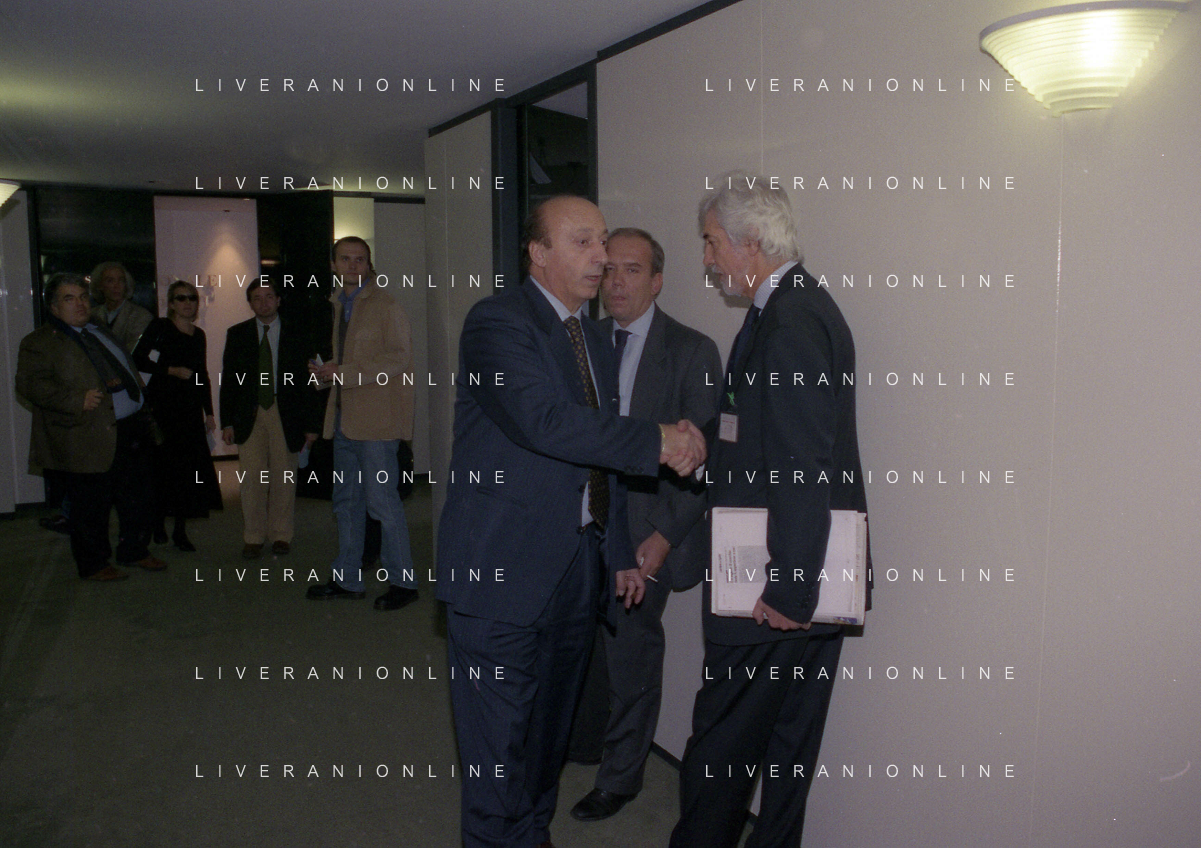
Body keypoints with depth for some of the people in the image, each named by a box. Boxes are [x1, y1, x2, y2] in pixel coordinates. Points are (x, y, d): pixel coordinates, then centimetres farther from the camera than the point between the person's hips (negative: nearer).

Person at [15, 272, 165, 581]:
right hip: (91, 439, -7)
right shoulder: (39, 343, -4)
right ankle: (93, 564, 19)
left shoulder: (100, 332, 19)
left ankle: (134, 551, 31)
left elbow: (129, 368, 27)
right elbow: (31, 386, -16)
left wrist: (141, 402, 15)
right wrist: (78, 401, -24)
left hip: (132, 428, 7)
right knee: (91, 508, 3)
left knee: (139, 497, 14)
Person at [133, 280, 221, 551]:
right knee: (163, 463, -3)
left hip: (191, 406, 5)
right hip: (163, 403, -4)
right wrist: (172, 370, -12)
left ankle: (180, 530, 8)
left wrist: (209, 412, 15)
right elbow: (138, 360, -7)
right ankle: (158, 524, 14)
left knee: (191, 466, 0)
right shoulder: (160, 327, -1)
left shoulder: (199, 334, 15)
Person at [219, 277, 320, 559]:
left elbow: (307, 383, 5)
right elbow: (228, 380, 7)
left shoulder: (295, 336, 5)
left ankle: (281, 535, 16)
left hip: (285, 414, -1)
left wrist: (310, 425, 0)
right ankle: (253, 537, 10)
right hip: (249, 416, 1)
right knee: (251, 478, -1)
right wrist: (227, 422, 0)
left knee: (283, 478, 4)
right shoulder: (237, 334, 8)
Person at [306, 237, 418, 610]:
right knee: (346, 501, 13)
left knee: (382, 501, -6)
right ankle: (347, 578, 24)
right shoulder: (338, 305, 18)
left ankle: (402, 580, 5)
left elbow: (399, 358, -15)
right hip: (345, 418, 8)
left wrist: (346, 372, -19)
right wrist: (325, 372, 6)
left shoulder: (385, 305, -6)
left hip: (375, 419, -8)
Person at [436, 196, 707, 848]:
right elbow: (543, 421, -27)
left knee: (550, 721, 20)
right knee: (501, 737, 2)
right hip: (502, 567, -8)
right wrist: (656, 442, -23)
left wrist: (620, 554, 19)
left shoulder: (595, 340, 14)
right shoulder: (497, 322, -12)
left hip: (575, 567, 8)